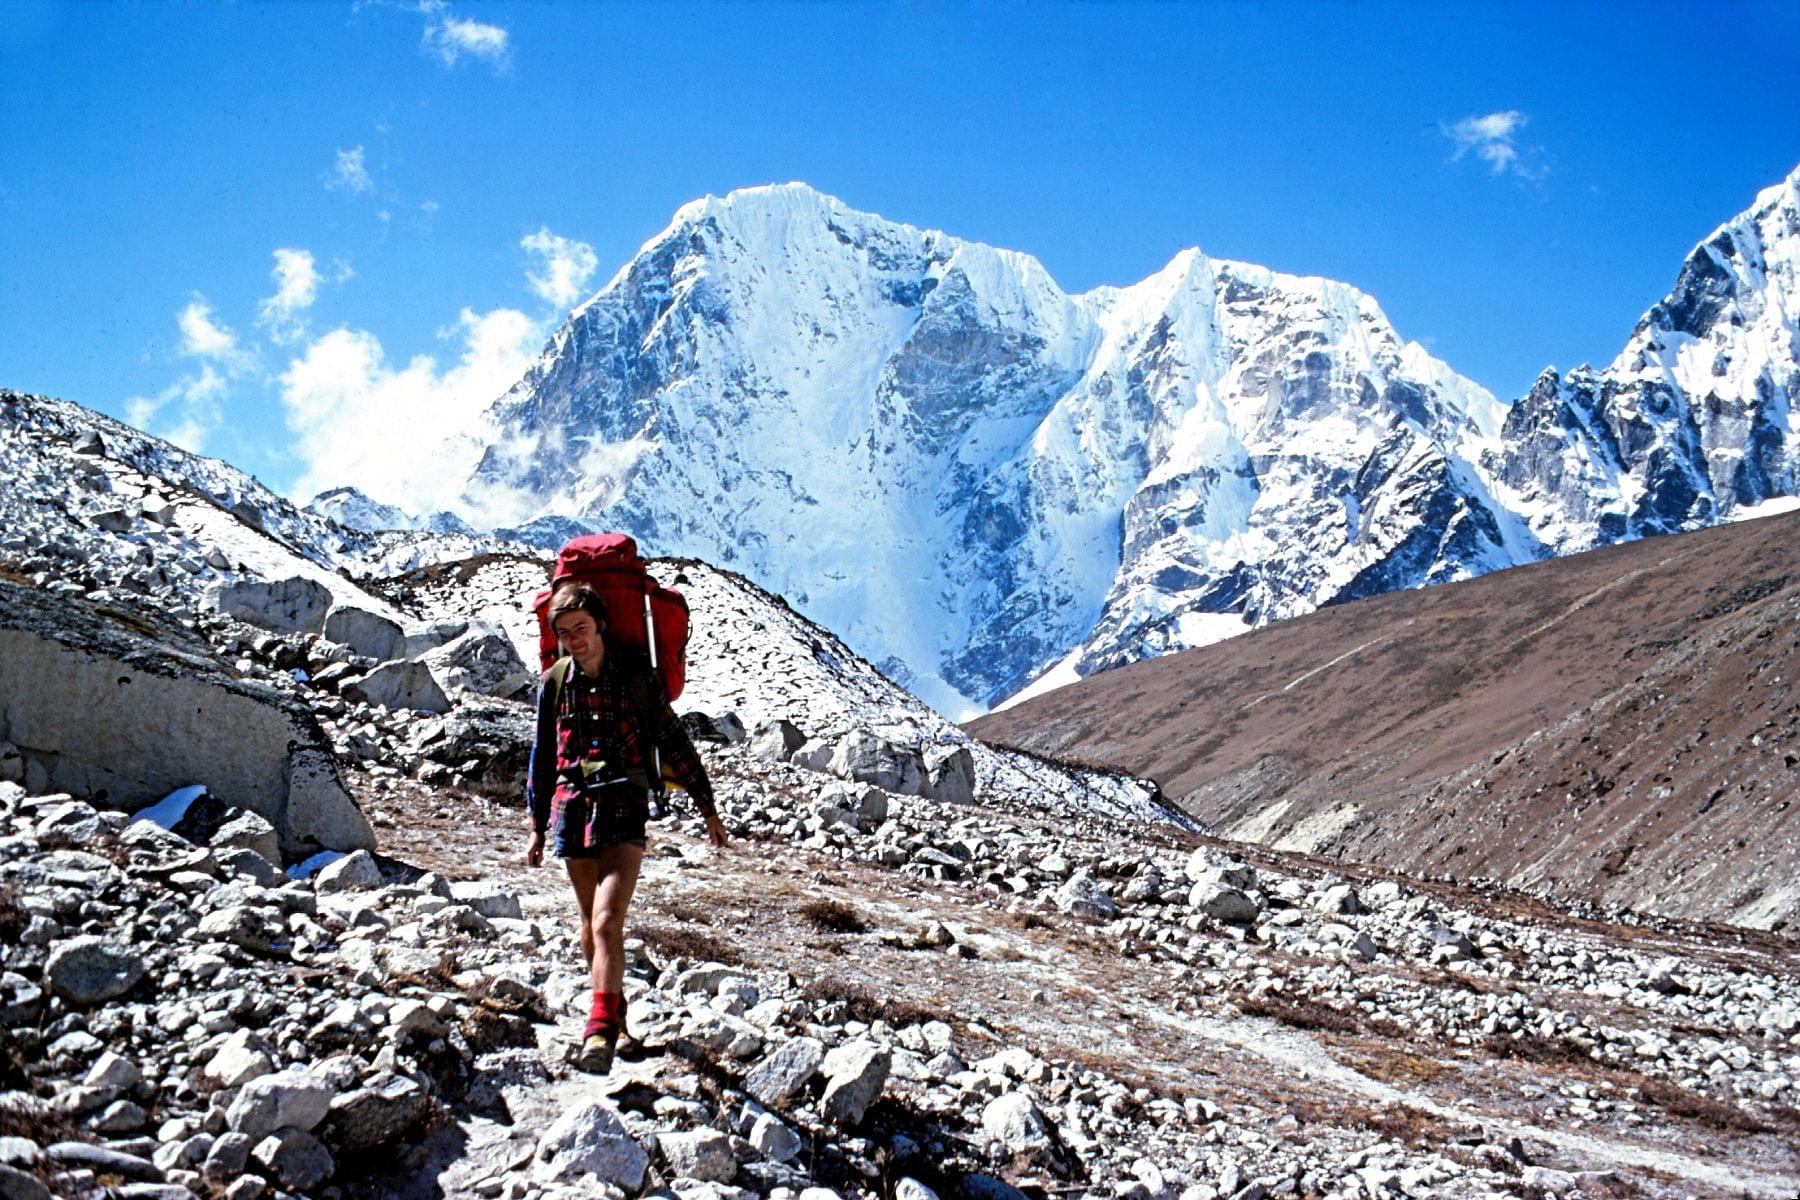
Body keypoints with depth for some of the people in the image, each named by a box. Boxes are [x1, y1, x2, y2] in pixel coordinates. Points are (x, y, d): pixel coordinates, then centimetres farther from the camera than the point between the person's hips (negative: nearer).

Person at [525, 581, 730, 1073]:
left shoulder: (637, 675, 0)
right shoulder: (554, 683, 8)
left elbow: (675, 743, 5)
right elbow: (542, 757, 17)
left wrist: (708, 809, 7)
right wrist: (537, 827, 18)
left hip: (625, 810, -4)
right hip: (573, 809, 4)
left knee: (607, 921, -18)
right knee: (590, 923, 14)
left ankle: (601, 1032, -23)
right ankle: (614, 1004, 34)